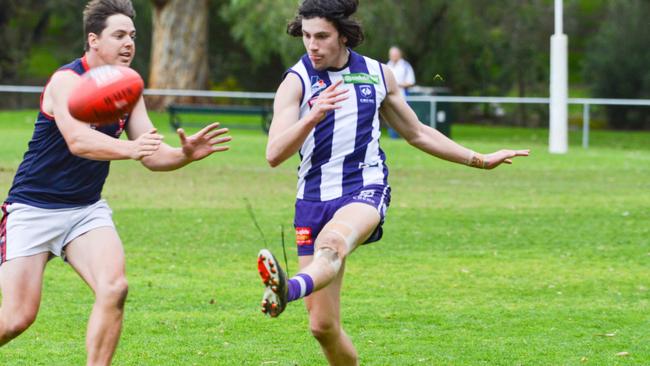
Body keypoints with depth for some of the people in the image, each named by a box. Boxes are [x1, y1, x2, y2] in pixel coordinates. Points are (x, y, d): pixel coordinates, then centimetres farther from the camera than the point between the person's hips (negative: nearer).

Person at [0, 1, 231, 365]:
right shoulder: (67, 81, -18)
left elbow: (153, 155, 0)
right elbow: (77, 140, -35)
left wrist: (185, 154, -21)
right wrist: (128, 149, -52)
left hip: (87, 209, 6)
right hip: (34, 208, -5)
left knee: (114, 287, -20)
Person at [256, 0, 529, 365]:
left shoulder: (378, 74, 9)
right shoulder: (297, 81, 0)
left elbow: (417, 133, 25)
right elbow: (274, 154, -13)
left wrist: (480, 160, 27)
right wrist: (313, 116, -30)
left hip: (366, 188, -1)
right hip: (315, 199, 1)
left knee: (332, 241, -38)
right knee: (323, 325, -2)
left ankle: (290, 290, -68)